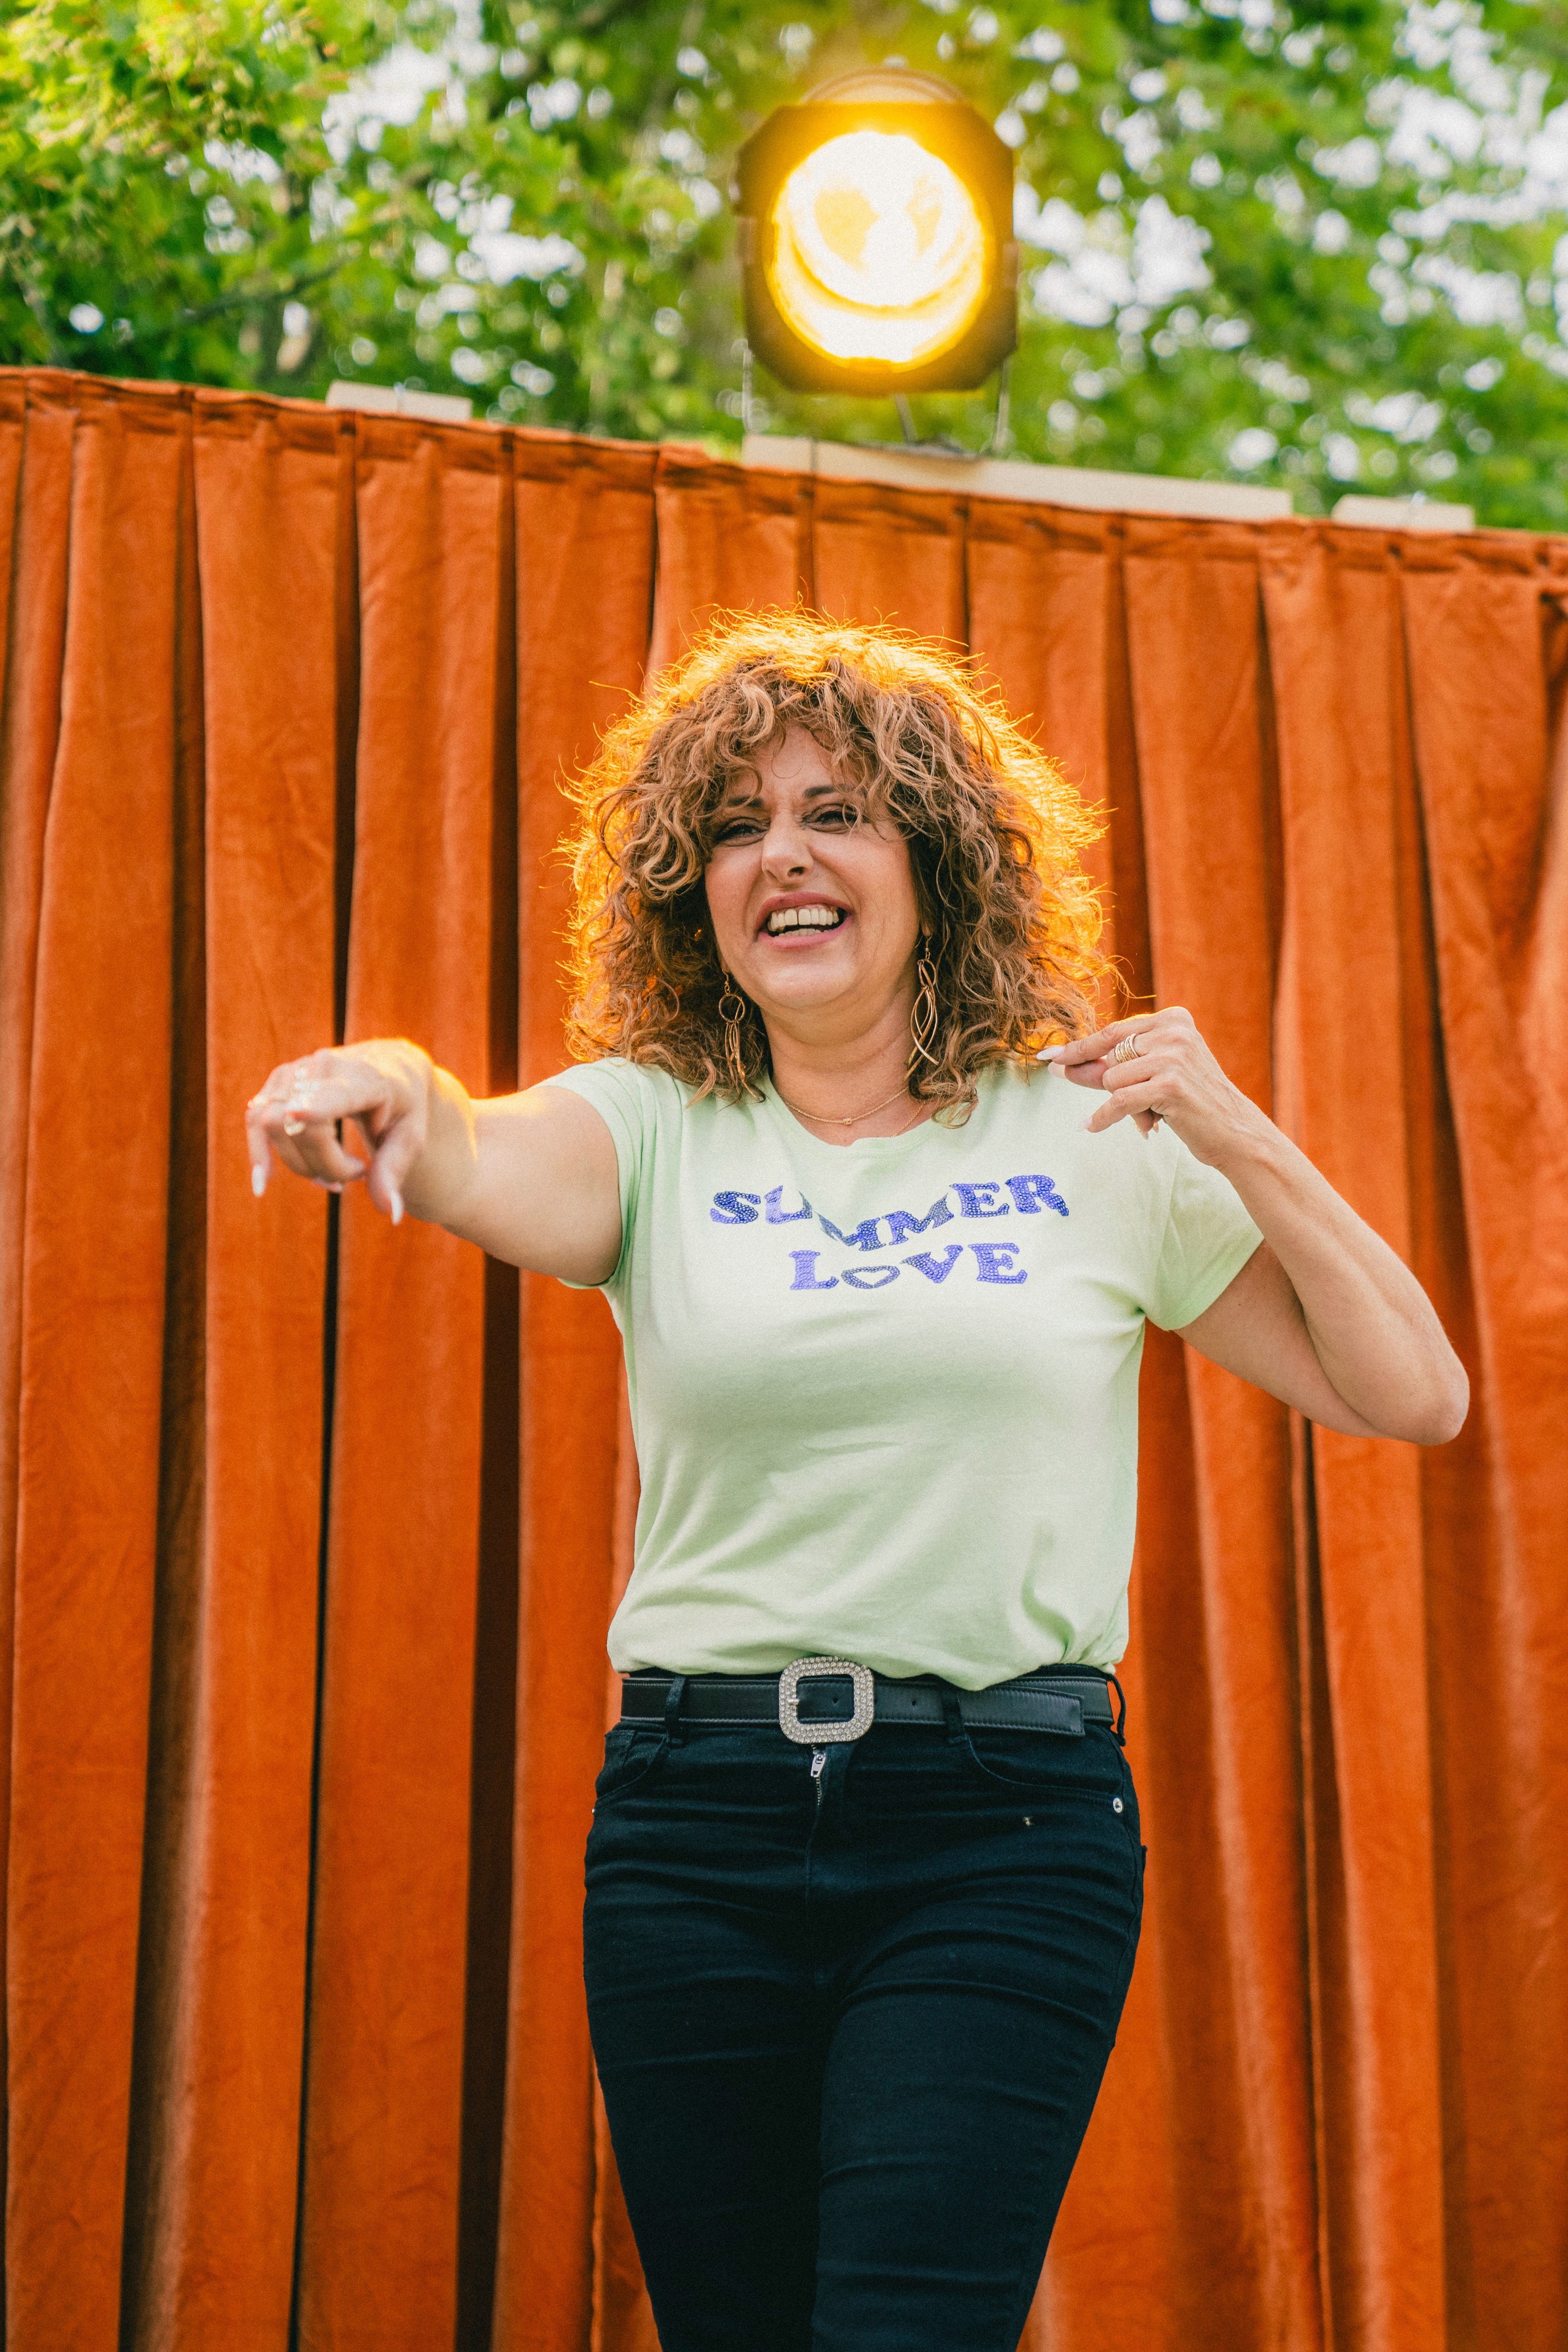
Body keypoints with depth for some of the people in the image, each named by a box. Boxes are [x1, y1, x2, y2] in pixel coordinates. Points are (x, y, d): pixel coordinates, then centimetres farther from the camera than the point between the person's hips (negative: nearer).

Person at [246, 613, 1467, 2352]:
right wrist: (393, 1092, -42)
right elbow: (482, 1169, -19)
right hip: (693, 1820, 2)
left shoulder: (1095, 1138, 5)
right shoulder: (656, 1128, 6)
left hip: (1008, 1818, -2)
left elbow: (1414, 1393, 6)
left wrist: (1239, 1139, -6)